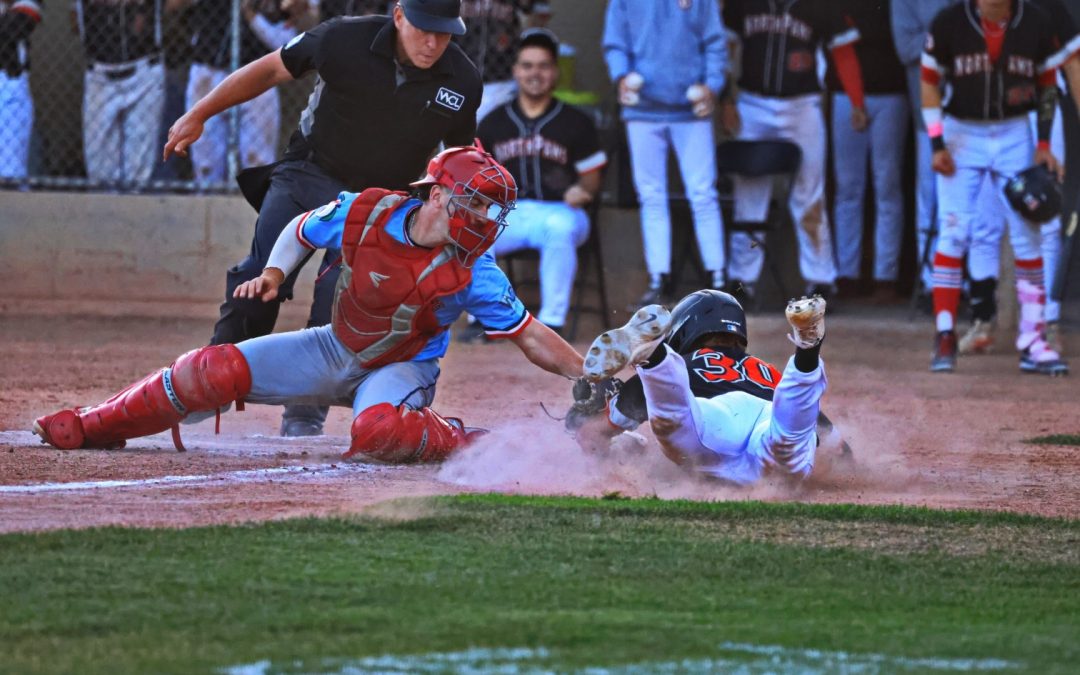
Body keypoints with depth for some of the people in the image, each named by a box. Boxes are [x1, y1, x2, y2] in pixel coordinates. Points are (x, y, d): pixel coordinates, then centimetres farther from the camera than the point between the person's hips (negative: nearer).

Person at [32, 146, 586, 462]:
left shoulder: (471, 272, -24)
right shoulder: (363, 214, -17)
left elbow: (531, 337, -21)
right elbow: (301, 230, 3)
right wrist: (274, 275, -11)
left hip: (404, 367, -3)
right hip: (337, 348, 3)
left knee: (375, 430, -40)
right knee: (215, 370, -9)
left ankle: (469, 444, -19)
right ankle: (91, 426, 4)